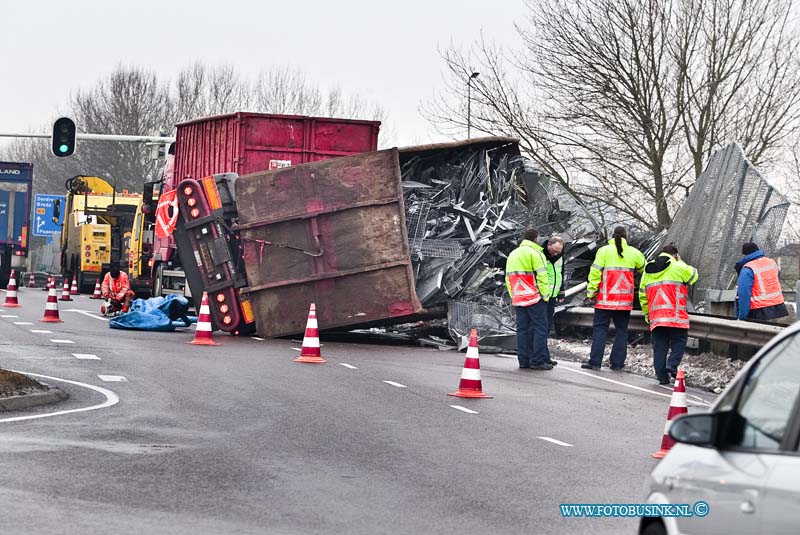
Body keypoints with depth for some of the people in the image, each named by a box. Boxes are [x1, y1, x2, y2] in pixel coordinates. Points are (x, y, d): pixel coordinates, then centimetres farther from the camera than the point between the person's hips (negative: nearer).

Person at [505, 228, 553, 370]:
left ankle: (524, 361, 8)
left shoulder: (512, 254, 18)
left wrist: (513, 296, 17)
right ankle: (538, 360, -8)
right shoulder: (535, 253, -7)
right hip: (534, 298, -7)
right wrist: (545, 295, -8)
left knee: (522, 329, 9)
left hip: (518, 299, 7)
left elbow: (508, 278, 17)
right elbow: (541, 276, -13)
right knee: (540, 328, -3)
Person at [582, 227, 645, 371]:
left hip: (605, 299, -2)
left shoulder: (604, 251, -4)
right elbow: (643, 268, 23)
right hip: (625, 301, 2)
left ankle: (595, 361, -3)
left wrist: (591, 294, -4)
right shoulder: (634, 253, 5)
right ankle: (617, 363, 7)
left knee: (600, 329, 2)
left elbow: (595, 273, -8)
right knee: (622, 330, 9)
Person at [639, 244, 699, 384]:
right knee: (679, 342, 5)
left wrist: (646, 313, 27)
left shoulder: (648, 270, 16)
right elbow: (693, 275, 15)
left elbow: (642, 294, 19)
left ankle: (662, 376, 5)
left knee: (659, 346, 7)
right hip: (676, 316, -5)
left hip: (656, 317, 5)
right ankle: (672, 365, -15)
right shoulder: (679, 267, -2)